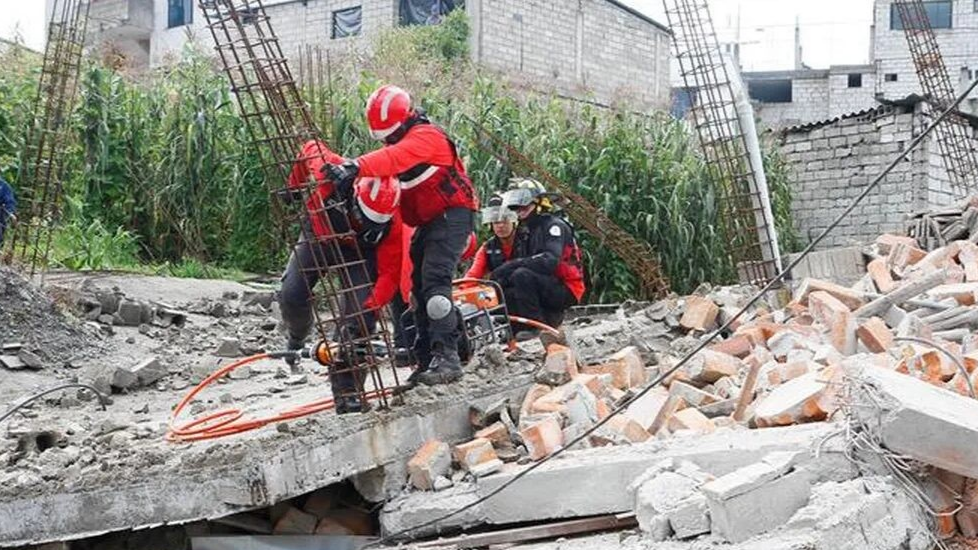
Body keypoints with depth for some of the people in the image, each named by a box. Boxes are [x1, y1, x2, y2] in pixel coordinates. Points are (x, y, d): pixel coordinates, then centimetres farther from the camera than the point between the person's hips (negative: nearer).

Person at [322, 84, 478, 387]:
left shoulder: (425, 136, -17)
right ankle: (426, 360, 16)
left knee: (435, 280, -24)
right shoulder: (398, 143, 15)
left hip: (453, 215, -10)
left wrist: (356, 167, -51)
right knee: (419, 286, 9)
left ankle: (447, 357, -28)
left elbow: (394, 158, -37)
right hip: (428, 222, 10)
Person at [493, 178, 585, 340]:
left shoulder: (554, 225, -10)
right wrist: (501, 273, -15)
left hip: (564, 290, -8)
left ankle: (534, 325, -23)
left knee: (522, 275, -29)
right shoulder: (523, 231, 15)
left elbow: (550, 261, -27)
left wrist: (511, 266, -29)